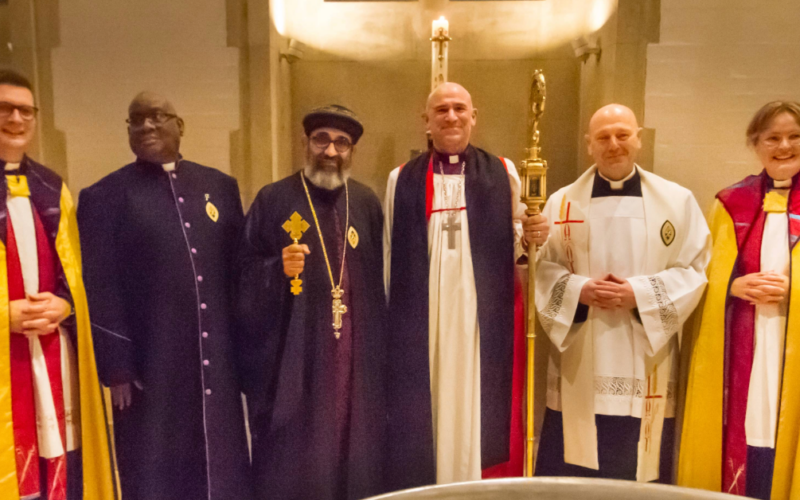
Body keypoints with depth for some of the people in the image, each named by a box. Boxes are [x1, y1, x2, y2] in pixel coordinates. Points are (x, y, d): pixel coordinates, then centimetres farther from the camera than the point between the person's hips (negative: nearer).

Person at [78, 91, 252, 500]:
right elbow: (100, 290, -4)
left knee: (221, 466, 15)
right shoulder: (104, 196, -1)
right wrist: (115, 367, -8)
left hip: (217, 362, 3)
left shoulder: (220, 186, 8)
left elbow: (241, 268, 8)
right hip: (150, 367, -2)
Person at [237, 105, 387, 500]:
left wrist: (380, 347, 9)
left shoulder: (366, 203, 9)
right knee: (293, 463, 2)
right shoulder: (273, 199, 0)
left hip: (357, 359, 3)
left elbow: (379, 279, 13)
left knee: (354, 455, 8)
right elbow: (243, 275, -1)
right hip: (293, 358, -3)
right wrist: (278, 270, -21)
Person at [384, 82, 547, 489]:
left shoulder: (502, 173, 6)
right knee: (422, 417, 7)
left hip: (486, 322, 0)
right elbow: (389, 260, 7)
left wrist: (533, 238, -16)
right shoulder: (402, 179, 7)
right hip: (421, 324, 1)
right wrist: (387, 324, 5)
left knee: (483, 417, 6)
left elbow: (516, 247, 6)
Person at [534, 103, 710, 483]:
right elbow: (542, 268, 4)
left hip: (645, 362, 0)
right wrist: (579, 291, -14)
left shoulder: (677, 201, 5)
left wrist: (639, 294, -13)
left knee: (638, 466, 6)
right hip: (580, 360, 1)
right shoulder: (563, 202, 6)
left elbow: (693, 269, 1)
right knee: (572, 471, 4)